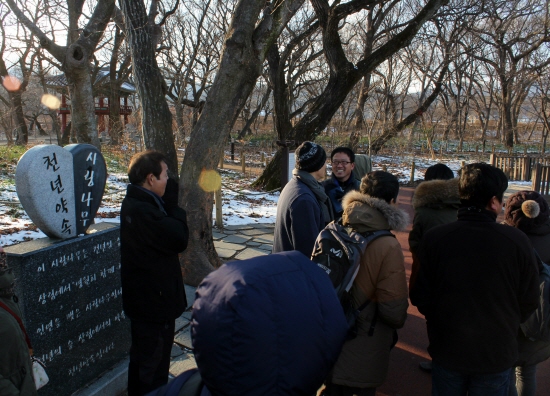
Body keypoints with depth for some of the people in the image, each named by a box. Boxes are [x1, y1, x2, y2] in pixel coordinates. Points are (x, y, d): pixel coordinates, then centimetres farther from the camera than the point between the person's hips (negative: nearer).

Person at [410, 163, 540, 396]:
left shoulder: (433, 239, -17)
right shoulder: (517, 241, -17)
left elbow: (420, 297, -9)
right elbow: (529, 301, -5)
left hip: (446, 351, 0)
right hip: (497, 354, 0)